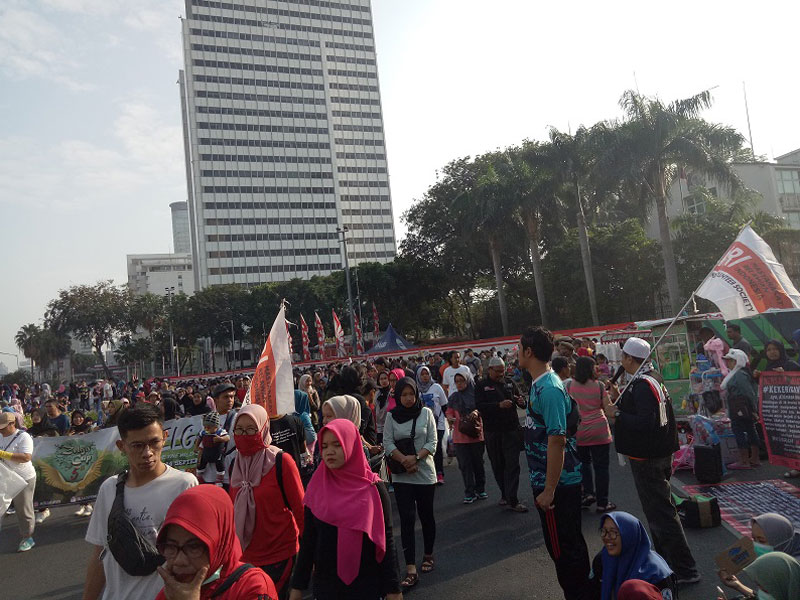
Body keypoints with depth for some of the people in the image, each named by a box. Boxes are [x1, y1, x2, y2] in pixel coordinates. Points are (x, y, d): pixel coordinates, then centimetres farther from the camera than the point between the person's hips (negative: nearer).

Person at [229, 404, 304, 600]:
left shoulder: (281, 461, -13)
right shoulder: (236, 465, 5)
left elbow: (300, 508, -10)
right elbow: (233, 510, 15)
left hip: (279, 555, -5)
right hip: (245, 556, 5)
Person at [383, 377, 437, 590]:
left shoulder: (426, 413, -2)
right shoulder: (391, 416, 0)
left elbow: (432, 442, -4)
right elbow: (387, 443, -4)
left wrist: (416, 458, -18)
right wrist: (404, 460, -18)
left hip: (425, 473, 0)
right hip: (401, 476, 0)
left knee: (426, 516, 13)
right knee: (407, 519, -5)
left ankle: (428, 555, 35)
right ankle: (411, 571, -2)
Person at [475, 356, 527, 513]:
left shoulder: (509, 383, 9)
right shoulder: (481, 385, 0)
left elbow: (520, 398, 15)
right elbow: (480, 406, -12)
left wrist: (521, 402, -10)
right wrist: (499, 405, -23)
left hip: (511, 429, 1)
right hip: (492, 432, -1)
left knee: (512, 465, -4)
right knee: (498, 465, 11)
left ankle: (512, 500, -2)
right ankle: (504, 494, 29)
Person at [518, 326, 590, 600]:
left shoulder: (548, 389, -23)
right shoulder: (541, 385, 7)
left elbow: (556, 442, -25)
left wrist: (549, 490, -22)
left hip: (556, 484, -10)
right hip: (561, 481, 10)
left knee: (563, 548, 5)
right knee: (571, 544, 21)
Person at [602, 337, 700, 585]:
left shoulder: (643, 384, -23)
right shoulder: (653, 378, 9)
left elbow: (646, 423, -32)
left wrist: (616, 414, -24)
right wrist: (619, 400, 8)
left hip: (647, 459, -11)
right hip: (658, 454, 11)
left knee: (661, 514, -1)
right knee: (658, 511, 23)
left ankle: (685, 571, 8)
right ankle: (666, 559, 38)